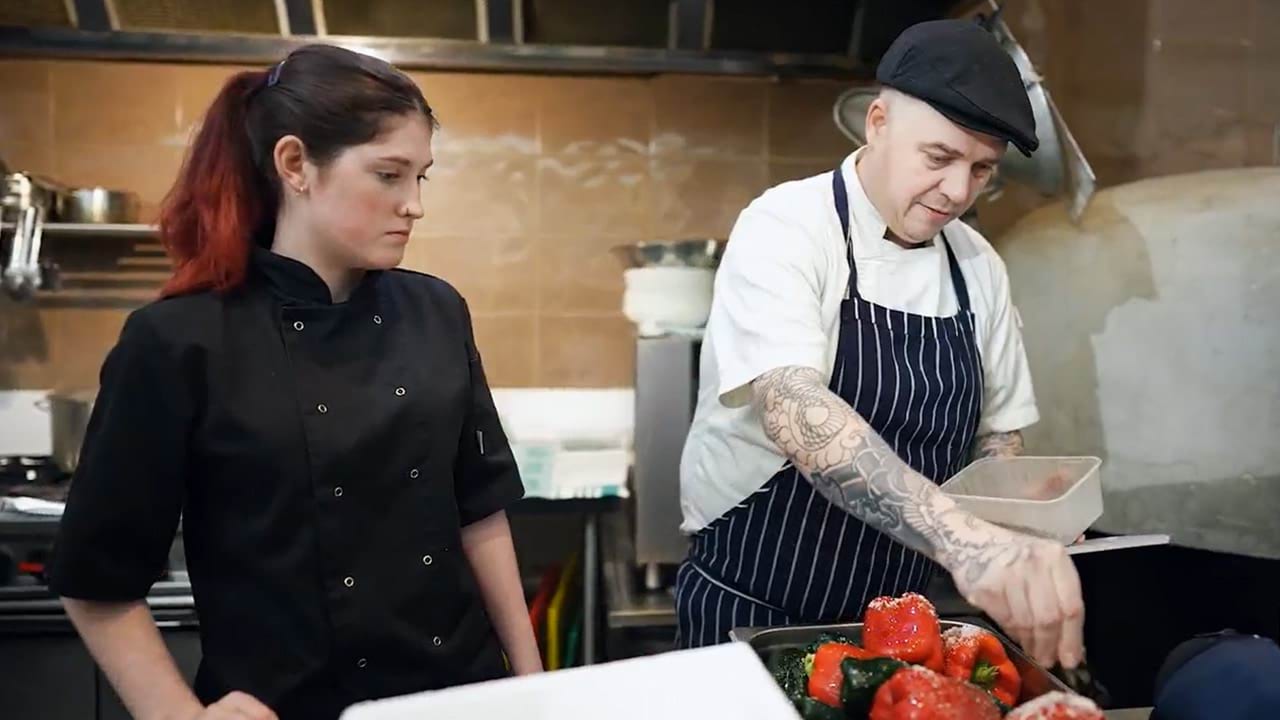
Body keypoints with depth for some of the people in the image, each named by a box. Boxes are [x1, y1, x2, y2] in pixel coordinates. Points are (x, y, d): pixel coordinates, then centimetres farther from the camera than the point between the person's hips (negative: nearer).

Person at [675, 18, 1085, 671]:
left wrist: (1025, 540, -10)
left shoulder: (979, 266, 1)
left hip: (895, 619, 6)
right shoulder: (784, 229, -18)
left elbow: (997, 432, 11)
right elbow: (793, 411, -35)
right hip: (750, 615, -6)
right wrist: (961, 539, -47)